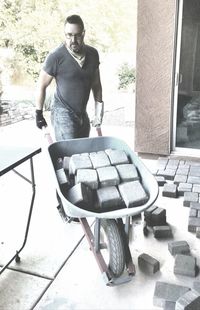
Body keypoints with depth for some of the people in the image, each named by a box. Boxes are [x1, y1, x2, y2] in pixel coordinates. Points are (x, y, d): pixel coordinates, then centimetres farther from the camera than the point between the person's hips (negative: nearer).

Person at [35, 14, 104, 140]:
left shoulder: (93, 54, 0)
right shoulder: (56, 57, -15)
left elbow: (96, 84, 11)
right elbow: (42, 86, -6)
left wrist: (98, 112, 9)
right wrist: (39, 114, -3)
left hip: (83, 114, 6)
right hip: (63, 115, -6)